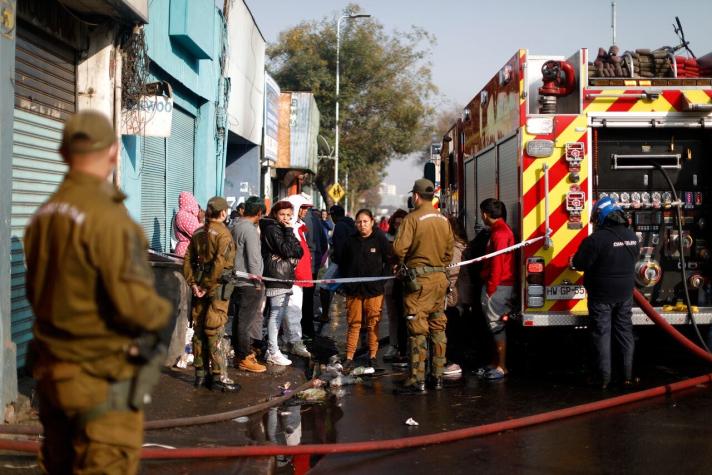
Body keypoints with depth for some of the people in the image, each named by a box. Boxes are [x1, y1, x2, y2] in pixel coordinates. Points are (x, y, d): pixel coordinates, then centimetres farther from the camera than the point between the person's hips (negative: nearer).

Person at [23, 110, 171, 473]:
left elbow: (34, 292, 12)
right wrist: (162, 314, -5)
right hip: (102, 377, -8)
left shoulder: (43, 215, 3)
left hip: (51, 371, 8)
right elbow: (133, 303, -24)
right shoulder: (108, 218, -21)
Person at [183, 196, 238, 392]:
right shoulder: (223, 234, -12)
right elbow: (220, 262, -22)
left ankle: (200, 374, 19)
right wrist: (207, 285, -16)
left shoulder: (198, 233, 9)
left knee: (199, 330, 12)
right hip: (217, 287, -7)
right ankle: (218, 376, -1)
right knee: (215, 332, -5)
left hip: (200, 288, 7)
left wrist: (193, 284, 2)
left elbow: (188, 260, 6)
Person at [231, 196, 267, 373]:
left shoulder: (236, 226, 10)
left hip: (239, 280, 9)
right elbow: (253, 259, -19)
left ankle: (239, 353, 24)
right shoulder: (250, 229, -18)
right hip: (250, 283, -9)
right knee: (246, 320, -2)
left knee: (240, 318, 15)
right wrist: (258, 282, -11)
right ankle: (245, 358, 4)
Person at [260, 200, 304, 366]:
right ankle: (273, 353, -4)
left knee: (280, 313, 13)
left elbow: (299, 251, 13)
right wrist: (289, 232, -15)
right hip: (276, 277, -10)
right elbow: (286, 251, -19)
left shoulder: (283, 229, 19)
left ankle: (271, 349, 21)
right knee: (276, 313, -8)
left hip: (285, 277, 10)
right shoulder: (272, 229, -10)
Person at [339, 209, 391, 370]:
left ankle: (372, 357, 11)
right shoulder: (351, 241, 9)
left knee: (373, 324, 3)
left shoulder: (380, 240, -1)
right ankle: (349, 357, 4)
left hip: (374, 290, -2)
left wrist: (383, 277, -5)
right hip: (354, 290, 3)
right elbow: (343, 263, 18)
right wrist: (344, 283, 11)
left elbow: (389, 261, 5)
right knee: (353, 323, 3)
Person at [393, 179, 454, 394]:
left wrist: (401, 262, 3)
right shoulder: (443, 220, 8)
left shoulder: (413, 218, -12)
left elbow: (399, 248, -17)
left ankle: (417, 380, -5)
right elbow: (449, 250, 12)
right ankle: (438, 376, 18)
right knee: (438, 328, 12)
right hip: (440, 277, 6)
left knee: (418, 329, -5)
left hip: (419, 279, -6)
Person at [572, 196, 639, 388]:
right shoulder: (632, 236, 1)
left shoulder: (596, 239, -21)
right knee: (625, 332, 14)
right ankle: (628, 376, 18)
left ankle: (603, 379, 5)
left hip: (602, 295, -5)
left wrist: (574, 260, 6)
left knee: (602, 334, 3)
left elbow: (580, 264, -16)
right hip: (625, 294, 5)